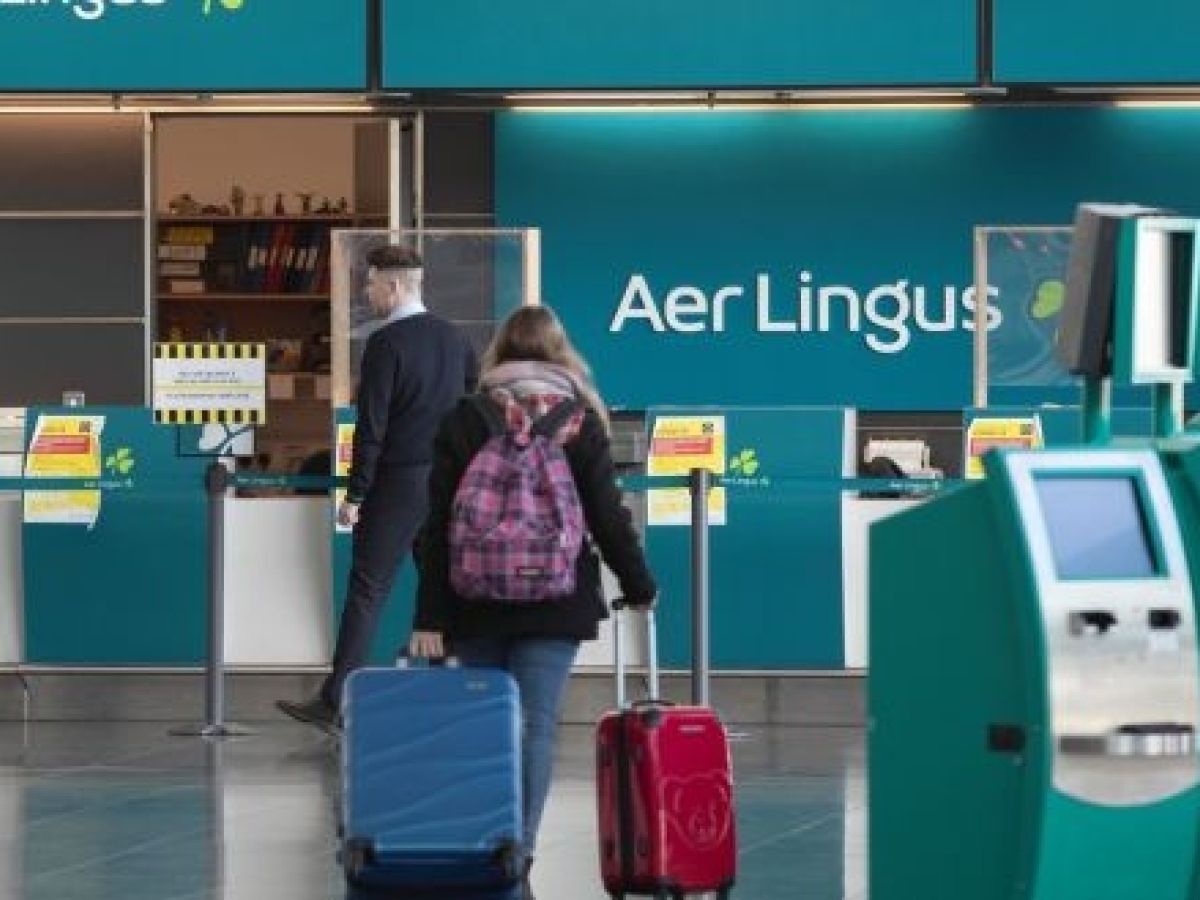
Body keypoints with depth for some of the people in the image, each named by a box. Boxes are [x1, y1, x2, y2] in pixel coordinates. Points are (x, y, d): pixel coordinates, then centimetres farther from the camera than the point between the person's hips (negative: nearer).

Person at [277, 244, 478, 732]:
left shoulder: (385, 344, -12)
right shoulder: (454, 338, 9)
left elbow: (372, 426, -15)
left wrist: (355, 494, -12)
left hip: (397, 482, -6)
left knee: (367, 590, -6)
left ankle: (333, 702, -7)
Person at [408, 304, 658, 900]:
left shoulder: (463, 421, 2)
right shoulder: (579, 422, 0)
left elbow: (437, 526, -1)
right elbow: (607, 516, 1)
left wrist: (429, 617, -1)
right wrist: (640, 587, 16)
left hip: (475, 604, 1)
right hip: (553, 604, -1)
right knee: (535, 725, -3)